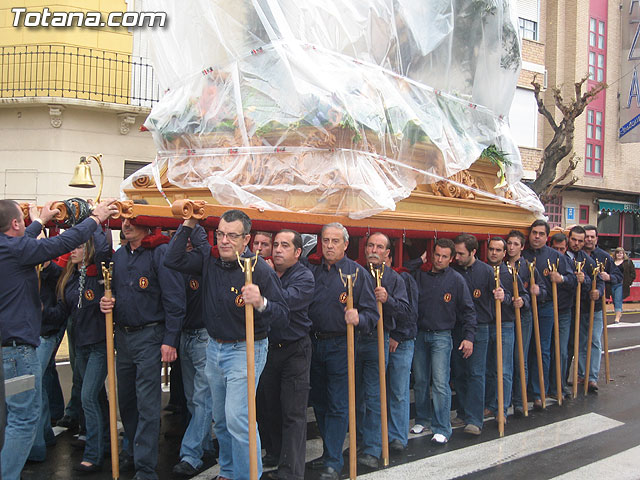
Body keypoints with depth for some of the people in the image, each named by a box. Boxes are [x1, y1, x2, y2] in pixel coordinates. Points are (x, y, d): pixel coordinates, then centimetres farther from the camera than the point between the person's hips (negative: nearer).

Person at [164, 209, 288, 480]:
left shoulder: (260, 269, -20)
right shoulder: (209, 258, -2)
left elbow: (283, 317, -21)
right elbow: (174, 260, -5)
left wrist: (261, 303, -41)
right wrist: (189, 225, -9)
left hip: (245, 350, -6)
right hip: (214, 348, 6)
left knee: (238, 419, -11)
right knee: (220, 419, 18)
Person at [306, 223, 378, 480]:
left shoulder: (358, 273, -4)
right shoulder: (311, 272, 8)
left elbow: (371, 312, -7)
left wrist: (358, 318, -26)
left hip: (341, 345, -5)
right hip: (314, 344, 5)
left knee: (337, 406, 1)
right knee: (319, 402, 15)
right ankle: (329, 452, 31)